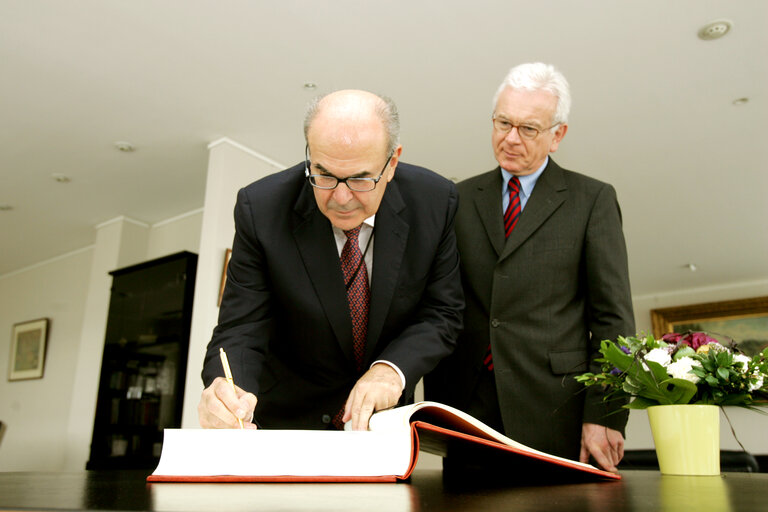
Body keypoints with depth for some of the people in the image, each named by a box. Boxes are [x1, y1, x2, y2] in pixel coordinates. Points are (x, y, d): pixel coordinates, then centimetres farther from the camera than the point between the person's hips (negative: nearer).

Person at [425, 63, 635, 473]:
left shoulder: (593, 199, 5)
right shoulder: (461, 200, 12)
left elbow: (613, 317, 0)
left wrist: (604, 416, -8)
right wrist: (435, 402, 4)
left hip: (554, 413, -2)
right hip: (467, 407, 2)